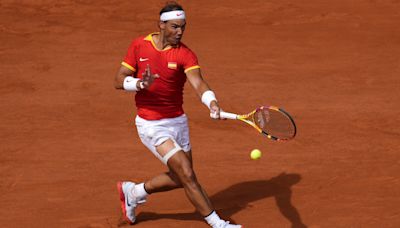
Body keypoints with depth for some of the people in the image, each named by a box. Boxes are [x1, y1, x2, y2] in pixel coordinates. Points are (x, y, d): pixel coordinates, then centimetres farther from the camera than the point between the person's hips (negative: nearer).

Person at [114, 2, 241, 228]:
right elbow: (119, 81, -6)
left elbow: (198, 83, -28)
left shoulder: (185, 54, -11)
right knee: (187, 174, -12)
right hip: (151, 126, -4)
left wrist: (212, 102, -49)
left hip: (178, 122, 4)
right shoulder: (139, 45, -8)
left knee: (180, 179, 14)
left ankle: (133, 192, 37)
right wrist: (140, 84, -28)